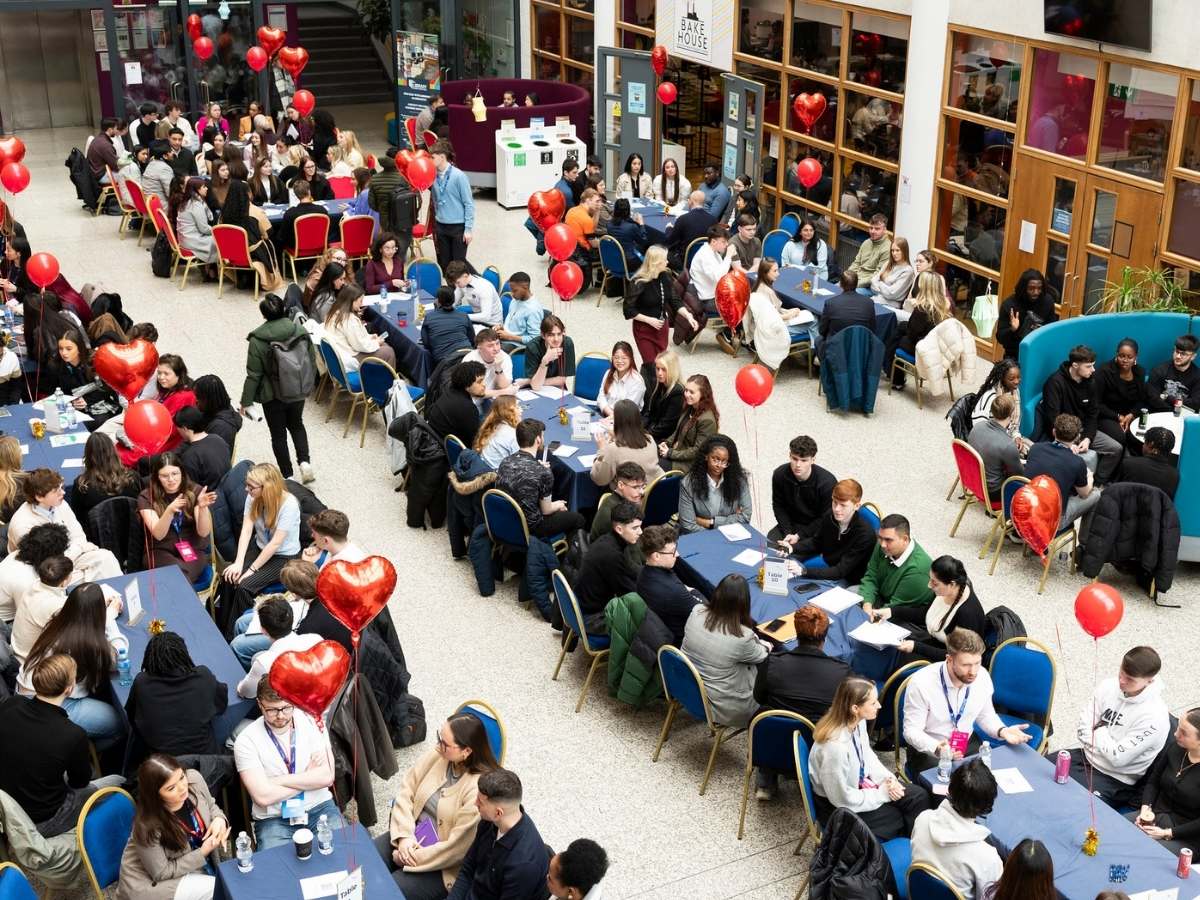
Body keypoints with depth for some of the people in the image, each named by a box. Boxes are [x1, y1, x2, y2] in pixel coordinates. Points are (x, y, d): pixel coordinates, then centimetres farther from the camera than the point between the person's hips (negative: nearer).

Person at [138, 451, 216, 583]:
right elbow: (158, 534, -15)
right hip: (161, 552, 0)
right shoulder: (146, 497, -4)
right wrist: (169, 511, -34)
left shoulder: (195, 492, -2)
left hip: (193, 551, 0)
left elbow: (203, 533, -10)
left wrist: (202, 507, -30)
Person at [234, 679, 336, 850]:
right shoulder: (246, 740, -7)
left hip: (320, 809, 2)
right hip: (273, 819, -2)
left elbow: (327, 776, -9)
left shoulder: (311, 722, 0)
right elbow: (263, 797, -15)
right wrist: (308, 778, -7)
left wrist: (278, 780, -11)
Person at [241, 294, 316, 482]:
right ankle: (305, 461, 8)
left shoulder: (258, 340, -20)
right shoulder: (300, 331, -11)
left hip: (273, 396, -3)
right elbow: (312, 361, -1)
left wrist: (246, 401, -3)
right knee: (296, 425, 26)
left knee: (278, 433, 14)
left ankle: (287, 475, 19)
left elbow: (254, 375, -14)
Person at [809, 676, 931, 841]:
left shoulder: (859, 722, -13)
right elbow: (842, 798, -26)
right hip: (839, 807, -7)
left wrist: (887, 779, -8)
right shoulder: (835, 746, -37)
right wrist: (882, 794, -14)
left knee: (919, 797, 0)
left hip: (862, 782, 7)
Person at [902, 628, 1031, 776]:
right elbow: (912, 730, -18)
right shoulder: (921, 683, -24)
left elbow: (985, 715, 8)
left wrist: (1002, 731, -13)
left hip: (967, 743, 5)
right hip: (928, 750, -5)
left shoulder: (982, 676, -10)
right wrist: (937, 749, -37)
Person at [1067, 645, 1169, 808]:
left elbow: (1117, 757, -21)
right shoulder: (1108, 686, -4)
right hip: (1086, 757, 6)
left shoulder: (1154, 716, -22)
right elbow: (1083, 727, -2)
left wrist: (1099, 730, -7)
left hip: (1115, 780, -6)